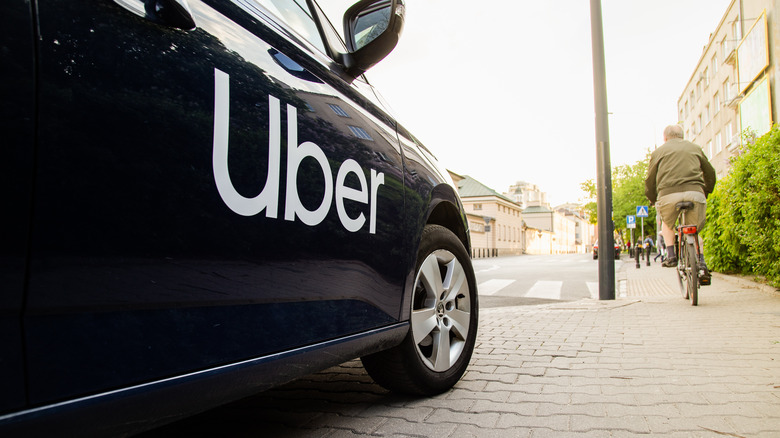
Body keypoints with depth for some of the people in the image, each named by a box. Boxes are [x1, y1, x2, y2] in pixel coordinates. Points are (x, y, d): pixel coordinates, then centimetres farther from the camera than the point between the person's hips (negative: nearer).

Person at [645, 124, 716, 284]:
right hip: (695, 192, 2)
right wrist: (706, 192, 45)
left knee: (667, 224, 27)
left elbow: (650, 180, 17)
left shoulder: (659, 151, 20)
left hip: (669, 194, -1)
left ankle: (671, 255, 12)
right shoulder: (695, 148, 26)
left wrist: (652, 199, 31)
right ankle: (701, 263, 3)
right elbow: (710, 173, 31)